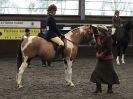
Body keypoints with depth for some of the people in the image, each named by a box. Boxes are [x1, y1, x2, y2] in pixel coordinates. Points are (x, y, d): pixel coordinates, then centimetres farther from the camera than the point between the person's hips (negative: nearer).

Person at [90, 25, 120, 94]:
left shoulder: (108, 38, -14)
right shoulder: (99, 37, 6)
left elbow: (108, 49, -19)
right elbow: (97, 47, 12)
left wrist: (101, 55, -17)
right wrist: (97, 54, -4)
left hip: (107, 58, -7)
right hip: (100, 58, 7)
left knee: (109, 73, 3)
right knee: (97, 72, 3)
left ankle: (110, 88, 14)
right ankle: (98, 88, 11)